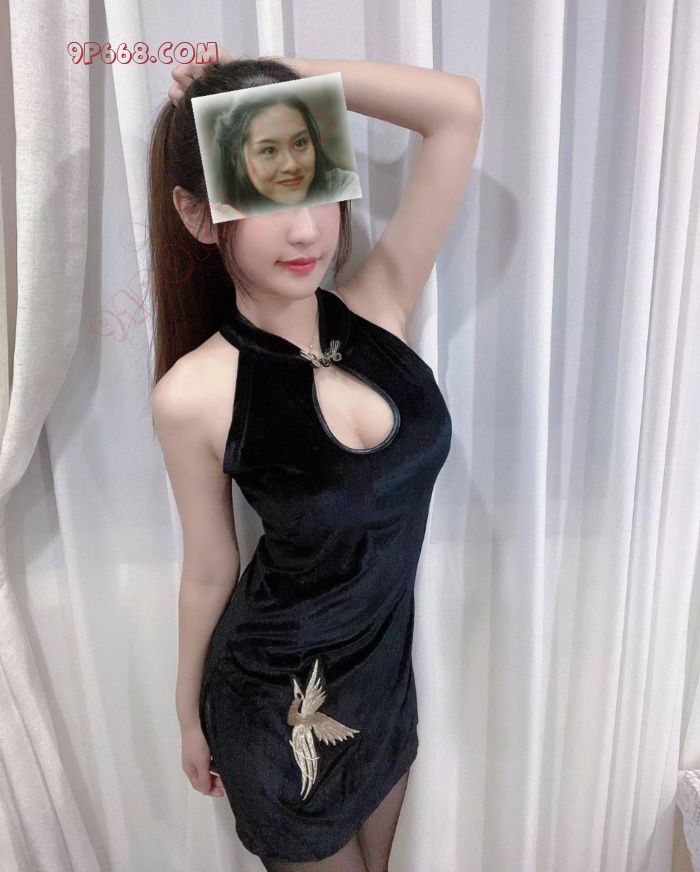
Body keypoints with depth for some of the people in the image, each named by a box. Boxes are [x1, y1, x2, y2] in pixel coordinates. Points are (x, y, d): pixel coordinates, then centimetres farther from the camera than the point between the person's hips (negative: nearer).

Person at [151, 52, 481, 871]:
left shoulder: (378, 306, -13)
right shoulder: (195, 395, -23)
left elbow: (459, 108, -16)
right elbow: (210, 573, -10)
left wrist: (273, 71, -16)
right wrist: (190, 715, 4)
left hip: (388, 669, 5)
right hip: (280, 697, -4)